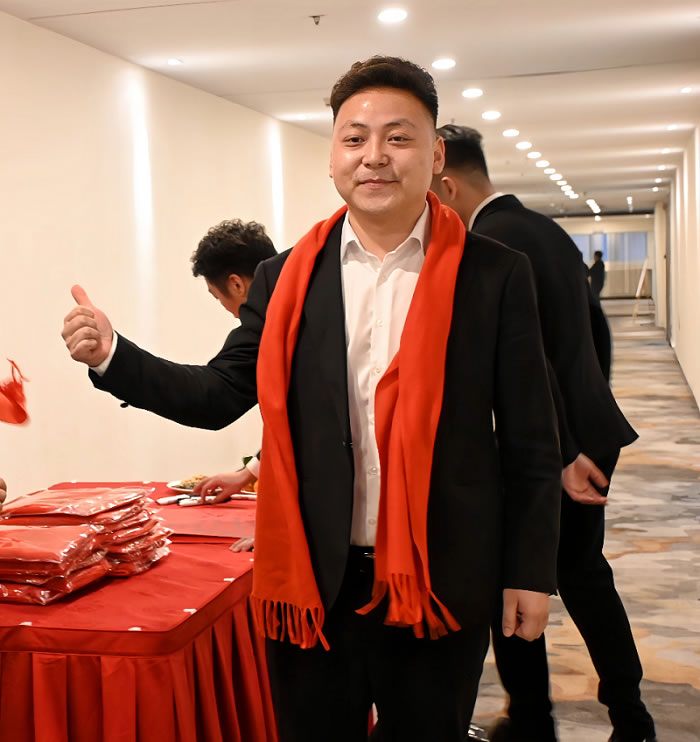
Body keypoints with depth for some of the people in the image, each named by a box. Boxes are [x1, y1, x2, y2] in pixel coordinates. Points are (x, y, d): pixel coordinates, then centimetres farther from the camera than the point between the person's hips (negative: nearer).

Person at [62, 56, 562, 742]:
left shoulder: (494, 276, -3)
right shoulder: (285, 279, 2)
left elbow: (529, 438, -1)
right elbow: (219, 396, 5)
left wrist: (530, 572, -1)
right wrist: (111, 356, -9)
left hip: (442, 584, -1)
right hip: (313, 583, 2)